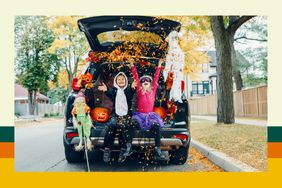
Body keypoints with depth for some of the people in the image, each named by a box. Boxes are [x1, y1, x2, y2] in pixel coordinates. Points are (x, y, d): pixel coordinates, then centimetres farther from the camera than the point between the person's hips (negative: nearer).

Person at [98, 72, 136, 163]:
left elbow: (130, 96, -12)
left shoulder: (128, 90, 12)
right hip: (115, 114, 1)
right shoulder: (114, 89, 15)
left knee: (122, 126, -31)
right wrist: (106, 90, -33)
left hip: (126, 114, -1)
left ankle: (123, 150, -27)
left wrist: (132, 88, -34)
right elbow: (110, 94, -9)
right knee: (111, 125, -30)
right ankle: (107, 149, -26)